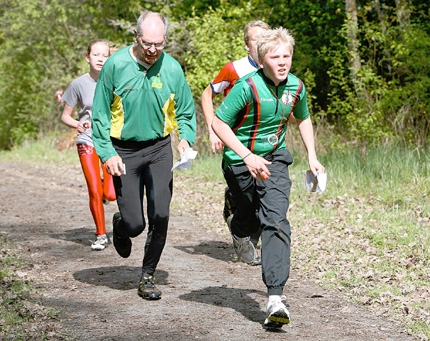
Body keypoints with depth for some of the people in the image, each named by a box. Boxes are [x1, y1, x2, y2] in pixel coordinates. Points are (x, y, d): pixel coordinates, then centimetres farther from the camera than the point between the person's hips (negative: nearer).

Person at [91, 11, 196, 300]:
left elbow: (186, 111, 7)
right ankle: (120, 226, 36)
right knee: (134, 224, -3)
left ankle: (148, 276, 11)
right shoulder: (116, 65, -10)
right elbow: (100, 114, -3)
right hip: (124, 152, -2)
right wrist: (107, 153, -10)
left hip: (159, 149, 2)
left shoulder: (172, 68, -4)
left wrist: (186, 138, -12)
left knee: (160, 216, -8)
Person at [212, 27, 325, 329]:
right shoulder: (248, 87, -20)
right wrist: (247, 157, -23)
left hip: (275, 159, 2)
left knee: (276, 221, -15)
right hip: (240, 161, -2)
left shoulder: (296, 87, -5)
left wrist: (312, 157, 11)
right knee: (252, 217, 15)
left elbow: (303, 119, 16)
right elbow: (219, 123, -16)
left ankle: (276, 298, -19)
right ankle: (238, 228, 59)